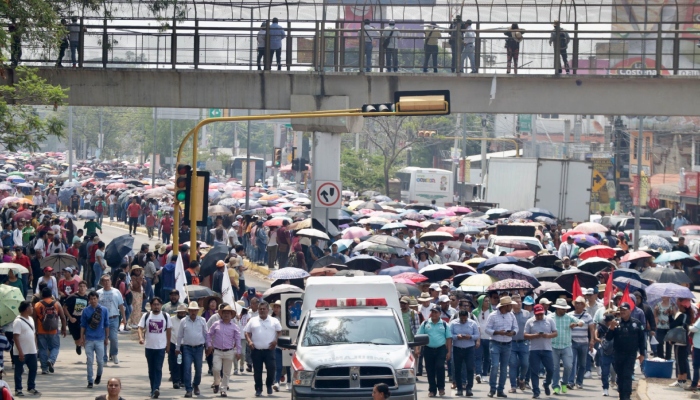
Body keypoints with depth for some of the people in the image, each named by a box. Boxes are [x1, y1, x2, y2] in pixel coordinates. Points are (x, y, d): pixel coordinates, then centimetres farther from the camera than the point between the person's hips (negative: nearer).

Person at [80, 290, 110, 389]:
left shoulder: (104, 310, 1)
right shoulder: (86, 311, 1)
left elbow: (106, 325, 8)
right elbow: (83, 325, 6)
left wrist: (106, 338, 9)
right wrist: (82, 338, 3)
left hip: (100, 339, 0)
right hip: (89, 340, 0)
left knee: (100, 360, 3)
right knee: (89, 361, 0)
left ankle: (99, 375, 32)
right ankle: (90, 381, 6)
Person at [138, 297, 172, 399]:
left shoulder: (166, 316, 2)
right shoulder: (146, 316, 2)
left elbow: (168, 331, 9)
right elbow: (140, 328, -2)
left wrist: (168, 345, 9)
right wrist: (141, 338, -22)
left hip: (161, 347, -2)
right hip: (149, 346, 2)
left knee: (158, 369, -11)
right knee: (151, 369, 9)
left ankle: (156, 388, -19)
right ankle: (153, 390, 18)